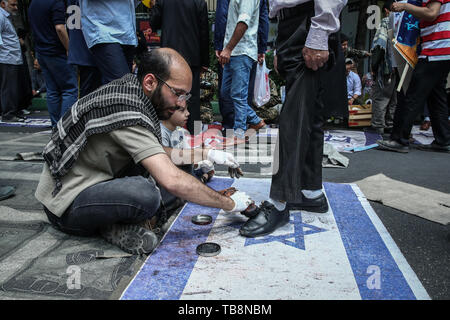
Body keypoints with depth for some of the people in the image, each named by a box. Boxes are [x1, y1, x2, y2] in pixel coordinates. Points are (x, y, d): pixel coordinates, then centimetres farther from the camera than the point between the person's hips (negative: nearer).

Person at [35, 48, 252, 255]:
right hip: (67, 204, -10)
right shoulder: (127, 111, -27)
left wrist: (207, 154, 11)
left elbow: (158, 153, 17)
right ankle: (112, 226, -4)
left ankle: (117, 224, -5)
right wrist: (230, 204, -21)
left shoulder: (128, 93, 3)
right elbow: (172, 181, -34)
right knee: (144, 193, -36)